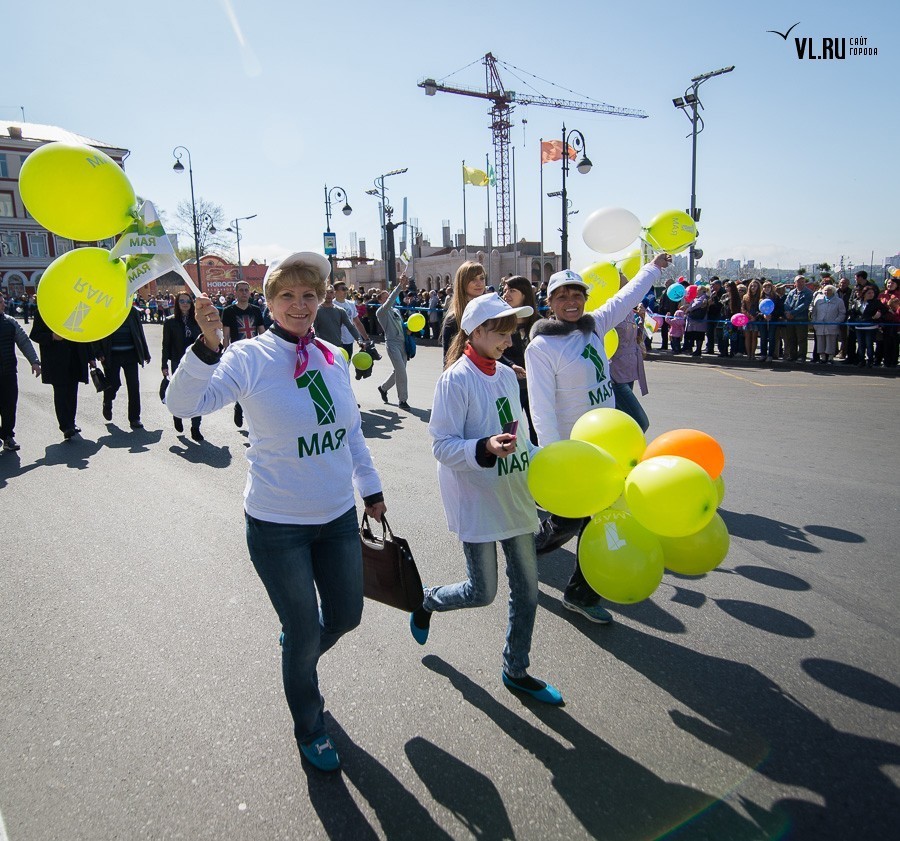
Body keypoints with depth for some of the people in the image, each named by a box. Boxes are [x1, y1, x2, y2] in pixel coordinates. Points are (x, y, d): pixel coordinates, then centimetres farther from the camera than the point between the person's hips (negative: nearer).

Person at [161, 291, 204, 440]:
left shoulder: (196, 320, 6)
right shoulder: (170, 321, 2)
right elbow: (166, 345, 1)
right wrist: (165, 365, -3)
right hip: (178, 363, -1)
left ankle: (195, 428, 4)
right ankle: (177, 416, 37)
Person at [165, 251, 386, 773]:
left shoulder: (335, 358, 1)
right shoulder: (250, 358, -14)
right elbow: (183, 404, -26)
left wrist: (371, 488, 17)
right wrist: (208, 344, -40)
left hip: (338, 516, 5)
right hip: (278, 525, -5)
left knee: (346, 617, 19)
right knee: (304, 635, 11)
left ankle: (298, 653, 55)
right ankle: (310, 730, 40)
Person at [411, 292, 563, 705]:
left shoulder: (507, 374, 7)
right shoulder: (456, 380, -15)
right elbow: (442, 446, -18)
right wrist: (485, 449, -33)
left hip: (514, 496, 7)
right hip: (476, 501, -7)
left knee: (526, 589, 12)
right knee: (482, 592, 3)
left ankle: (516, 670, 31)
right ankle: (426, 600, 35)